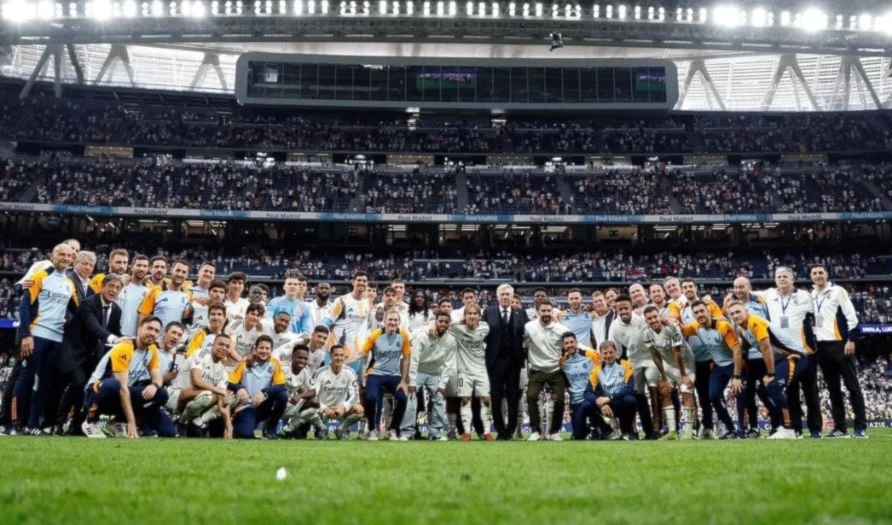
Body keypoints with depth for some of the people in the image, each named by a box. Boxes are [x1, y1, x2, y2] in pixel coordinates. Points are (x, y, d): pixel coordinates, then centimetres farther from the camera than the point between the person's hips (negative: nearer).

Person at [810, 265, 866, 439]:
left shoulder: (838, 291, -1)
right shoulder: (811, 297, 15)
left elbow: (851, 316, -6)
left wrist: (851, 339, -13)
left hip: (840, 343, -6)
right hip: (822, 346, 6)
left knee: (852, 386, -3)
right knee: (833, 389, 7)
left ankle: (861, 426, -2)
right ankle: (840, 427, 11)